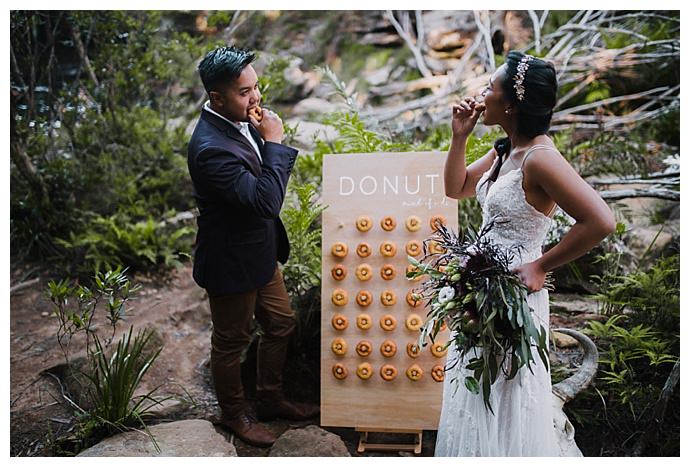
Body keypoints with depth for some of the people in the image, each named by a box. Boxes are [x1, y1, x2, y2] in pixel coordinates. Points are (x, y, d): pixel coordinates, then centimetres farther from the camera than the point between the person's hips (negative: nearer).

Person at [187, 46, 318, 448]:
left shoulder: (240, 120, -2)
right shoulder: (211, 147, -31)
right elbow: (267, 201, -33)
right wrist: (274, 143, -26)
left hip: (261, 253, 9)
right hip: (232, 263, -9)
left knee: (282, 324, 21)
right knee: (232, 341, 14)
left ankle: (272, 399, 43)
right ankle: (235, 414, 39)